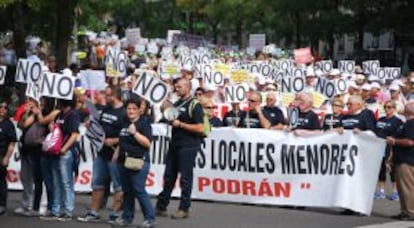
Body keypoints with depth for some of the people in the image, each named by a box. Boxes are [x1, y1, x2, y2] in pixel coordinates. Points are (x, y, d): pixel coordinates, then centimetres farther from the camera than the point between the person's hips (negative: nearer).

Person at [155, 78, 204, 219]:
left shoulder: (195, 105, -11)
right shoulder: (177, 103, 14)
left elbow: (200, 128, -18)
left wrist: (180, 124, -17)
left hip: (188, 146, -8)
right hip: (175, 144, 8)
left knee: (185, 178, -1)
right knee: (169, 176, 11)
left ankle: (184, 209, 6)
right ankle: (161, 206, 17)